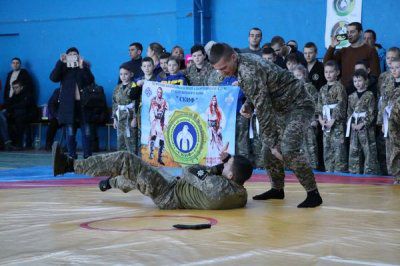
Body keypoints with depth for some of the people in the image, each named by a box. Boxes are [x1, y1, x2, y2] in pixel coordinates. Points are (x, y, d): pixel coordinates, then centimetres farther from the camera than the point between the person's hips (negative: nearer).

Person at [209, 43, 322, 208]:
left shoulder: (249, 72, -28)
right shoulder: (244, 61, 1)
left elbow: (263, 109, -26)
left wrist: (273, 143, -22)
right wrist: (248, 105, -3)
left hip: (298, 106, -10)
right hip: (283, 107, 10)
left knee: (288, 150, -22)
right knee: (269, 147, 10)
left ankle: (313, 193, -13)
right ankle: (277, 189, 24)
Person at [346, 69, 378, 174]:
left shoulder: (369, 95, -4)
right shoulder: (351, 96, 12)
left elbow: (372, 112, -9)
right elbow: (349, 111, 13)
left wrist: (363, 124, -15)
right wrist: (351, 123, -2)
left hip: (366, 128, -5)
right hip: (354, 128, 5)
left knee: (369, 151, -4)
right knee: (353, 151, 7)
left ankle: (369, 171, 1)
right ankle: (354, 171, 14)